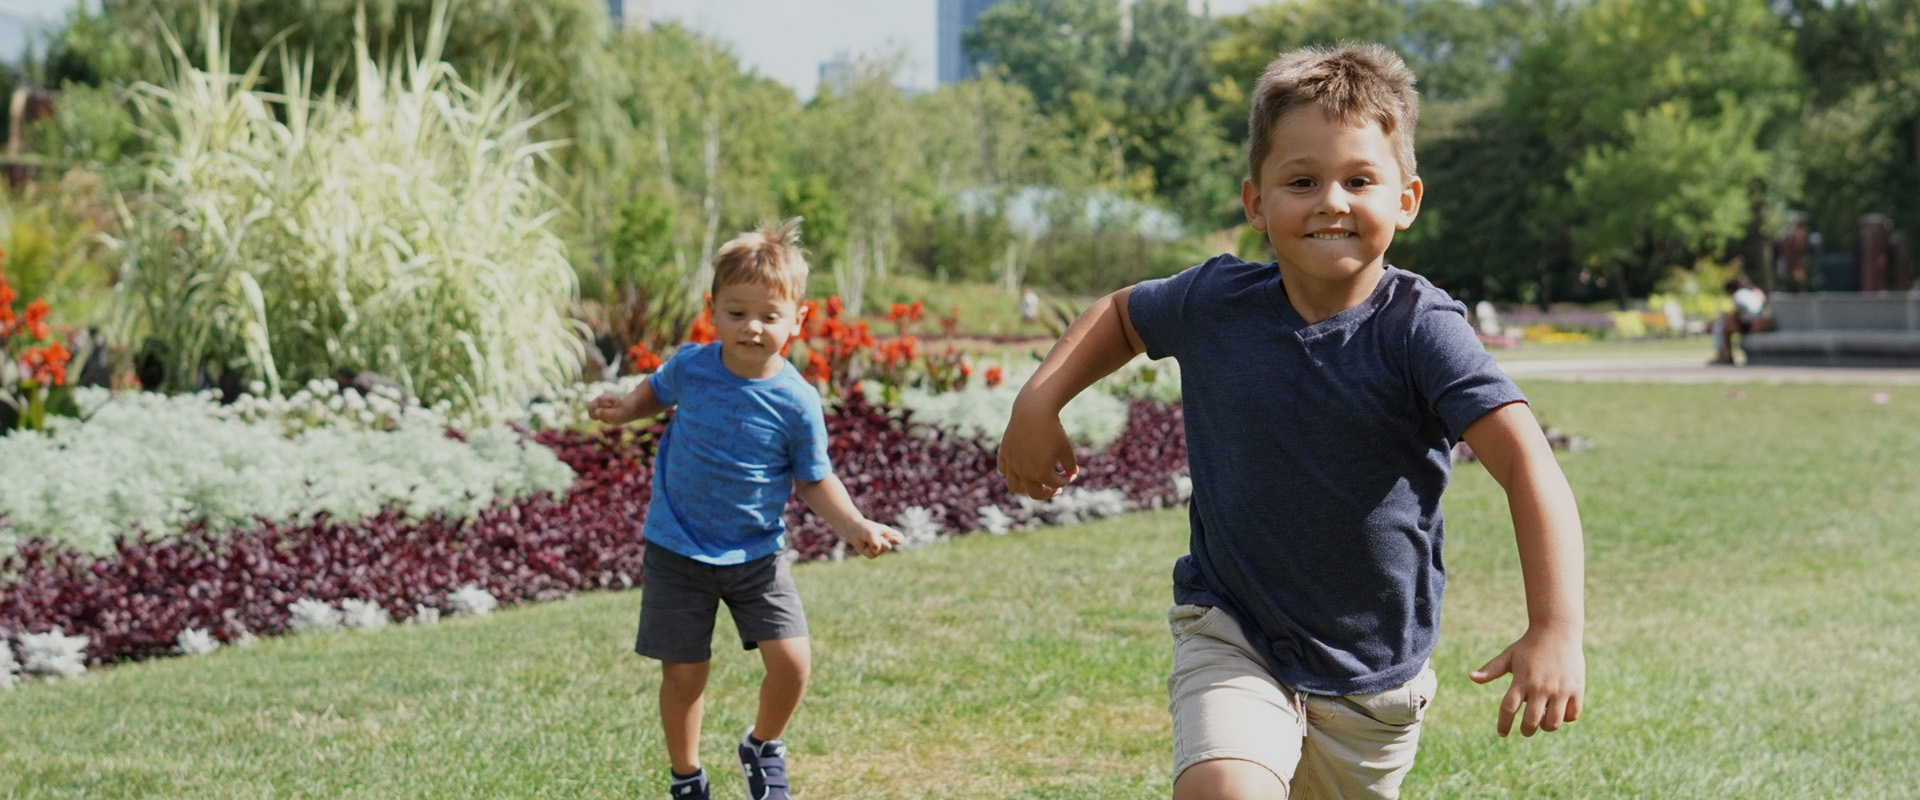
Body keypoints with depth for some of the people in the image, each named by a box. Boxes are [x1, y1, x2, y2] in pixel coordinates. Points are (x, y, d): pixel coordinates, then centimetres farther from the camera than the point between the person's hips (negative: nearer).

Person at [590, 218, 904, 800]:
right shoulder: (689, 366, -9)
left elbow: (814, 480, -1)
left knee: (792, 660, -10)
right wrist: (626, 409, -4)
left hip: (756, 555, 0)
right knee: (683, 672, 4)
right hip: (678, 551, 0)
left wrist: (854, 526, -15)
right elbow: (658, 391, 15)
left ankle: (763, 747, 21)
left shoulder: (797, 403, -13)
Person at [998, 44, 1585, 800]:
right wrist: (1039, 401, 1)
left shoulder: (1421, 331, -19)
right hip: (1231, 638, 0)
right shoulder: (1216, 304, -8)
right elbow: (1121, 314, 16)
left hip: (1375, 677, 0)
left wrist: (1557, 629, -41)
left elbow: (1526, 461, -29)